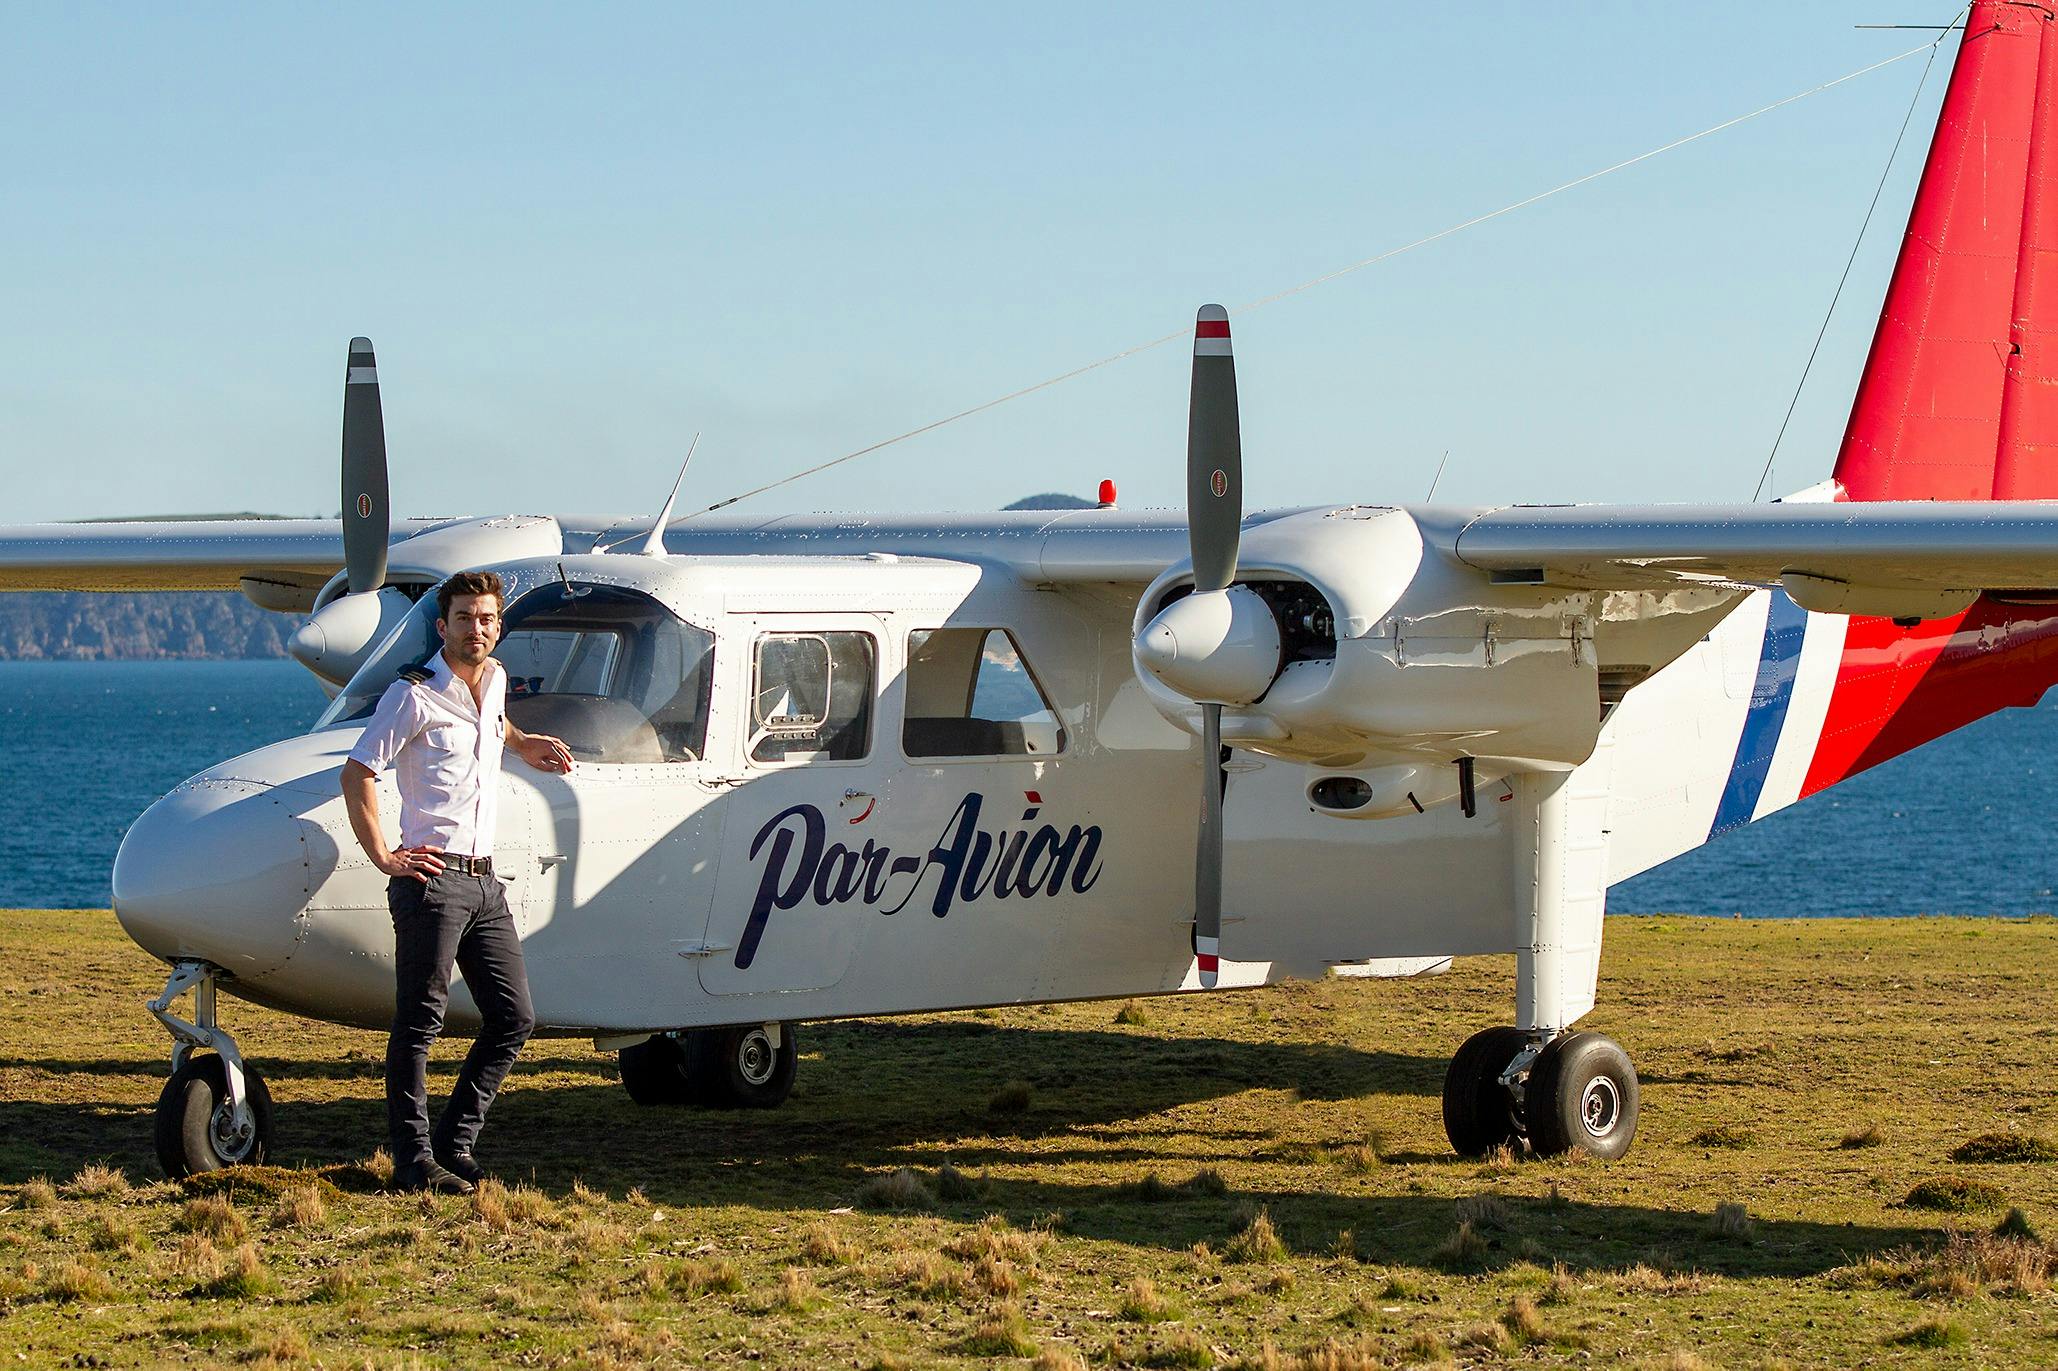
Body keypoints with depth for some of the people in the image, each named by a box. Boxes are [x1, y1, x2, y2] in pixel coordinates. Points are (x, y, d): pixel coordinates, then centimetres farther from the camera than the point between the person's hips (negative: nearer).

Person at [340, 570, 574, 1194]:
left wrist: (521, 743, 28)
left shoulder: (494, 681, 13)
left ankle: (454, 1146, 14)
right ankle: (414, 1161, -1)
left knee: (513, 1018, 6)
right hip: (432, 879, -8)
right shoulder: (414, 695, -8)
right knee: (419, 1024, -4)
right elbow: (357, 774, -9)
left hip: (484, 882, 8)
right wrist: (385, 859, -13)